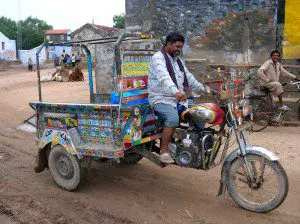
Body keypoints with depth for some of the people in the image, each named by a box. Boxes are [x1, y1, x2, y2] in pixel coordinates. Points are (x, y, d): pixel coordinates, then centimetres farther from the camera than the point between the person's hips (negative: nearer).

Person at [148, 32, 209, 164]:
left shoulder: (177, 60, 20)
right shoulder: (158, 58, -9)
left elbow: (189, 78, 27)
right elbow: (164, 78, -28)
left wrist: (204, 90, 21)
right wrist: (176, 92, -44)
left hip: (178, 98, 8)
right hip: (161, 99, -8)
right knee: (173, 118, -34)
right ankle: (164, 151, -21)